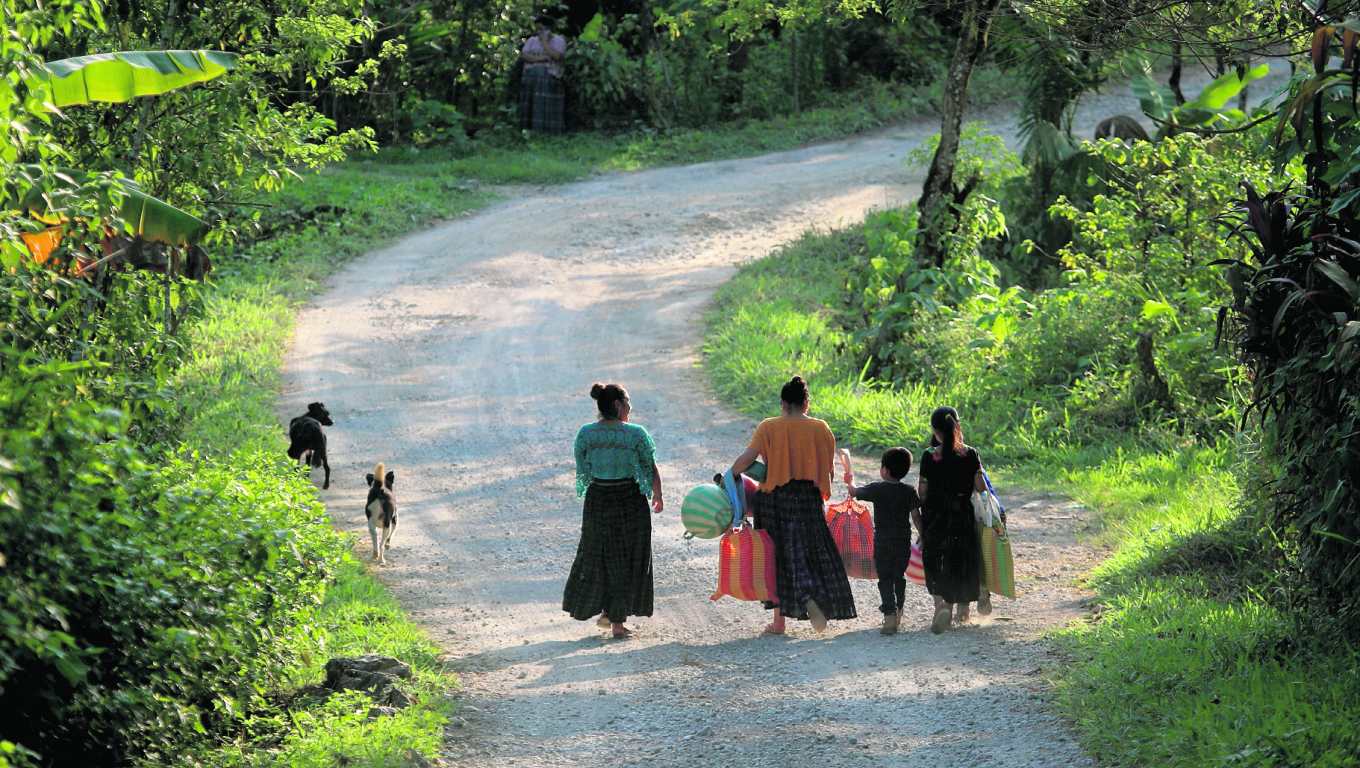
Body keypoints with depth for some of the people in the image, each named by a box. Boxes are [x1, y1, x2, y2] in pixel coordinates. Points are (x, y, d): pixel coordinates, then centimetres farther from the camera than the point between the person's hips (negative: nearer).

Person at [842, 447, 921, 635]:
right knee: (899, 576, 17)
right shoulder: (909, 491, -1)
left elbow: (854, 492, 5)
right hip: (904, 540, 4)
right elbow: (916, 517, -1)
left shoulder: (877, 489, -9)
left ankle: (890, 616, -15)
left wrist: (849, 476, 23)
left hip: (883, 541, -4)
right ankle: (898, 614, 27)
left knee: (885, 579, -3)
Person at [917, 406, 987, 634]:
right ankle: (962, 610, 28)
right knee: (962, 563, 17)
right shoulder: (970, 455, -7)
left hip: (935, 519, -2)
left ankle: (941, 603, -19)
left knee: (936, 566, 5)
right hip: (963, 517, 2)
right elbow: (980, 487, -7)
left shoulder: (929, 457, -11)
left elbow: (922, 492, -7)